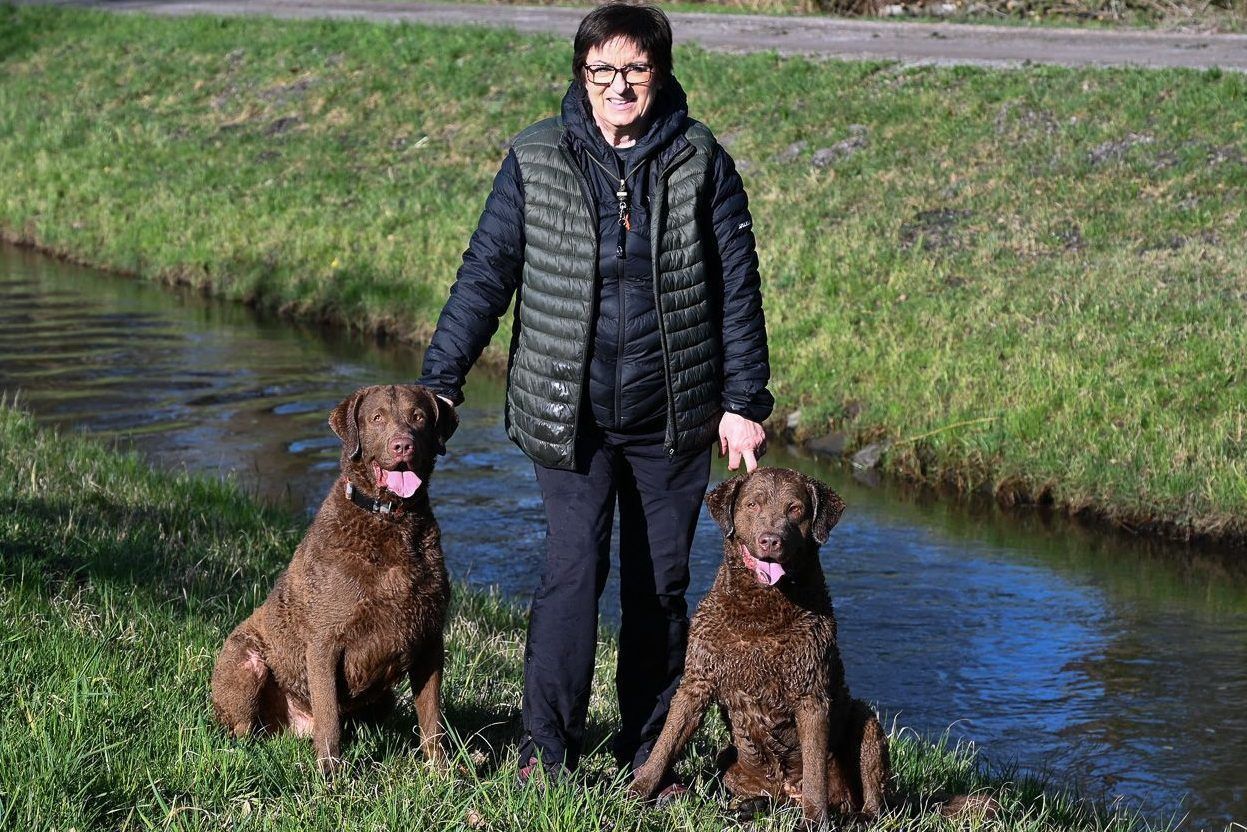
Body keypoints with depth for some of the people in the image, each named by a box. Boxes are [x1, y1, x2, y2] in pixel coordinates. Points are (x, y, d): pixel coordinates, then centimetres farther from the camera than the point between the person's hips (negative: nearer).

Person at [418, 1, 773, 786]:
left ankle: (649, 755, 21)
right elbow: (486, 273, 1)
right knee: (574, 570, -12)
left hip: (672, 416, 1)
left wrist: (745, 402, -1)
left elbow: (737, 286, 2)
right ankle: (547, 752, -1)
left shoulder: (701, 163, -1)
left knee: (662, 582, 8)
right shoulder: (537, 161, -2)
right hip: (568, 413, -1)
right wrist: (440, 383, -4)